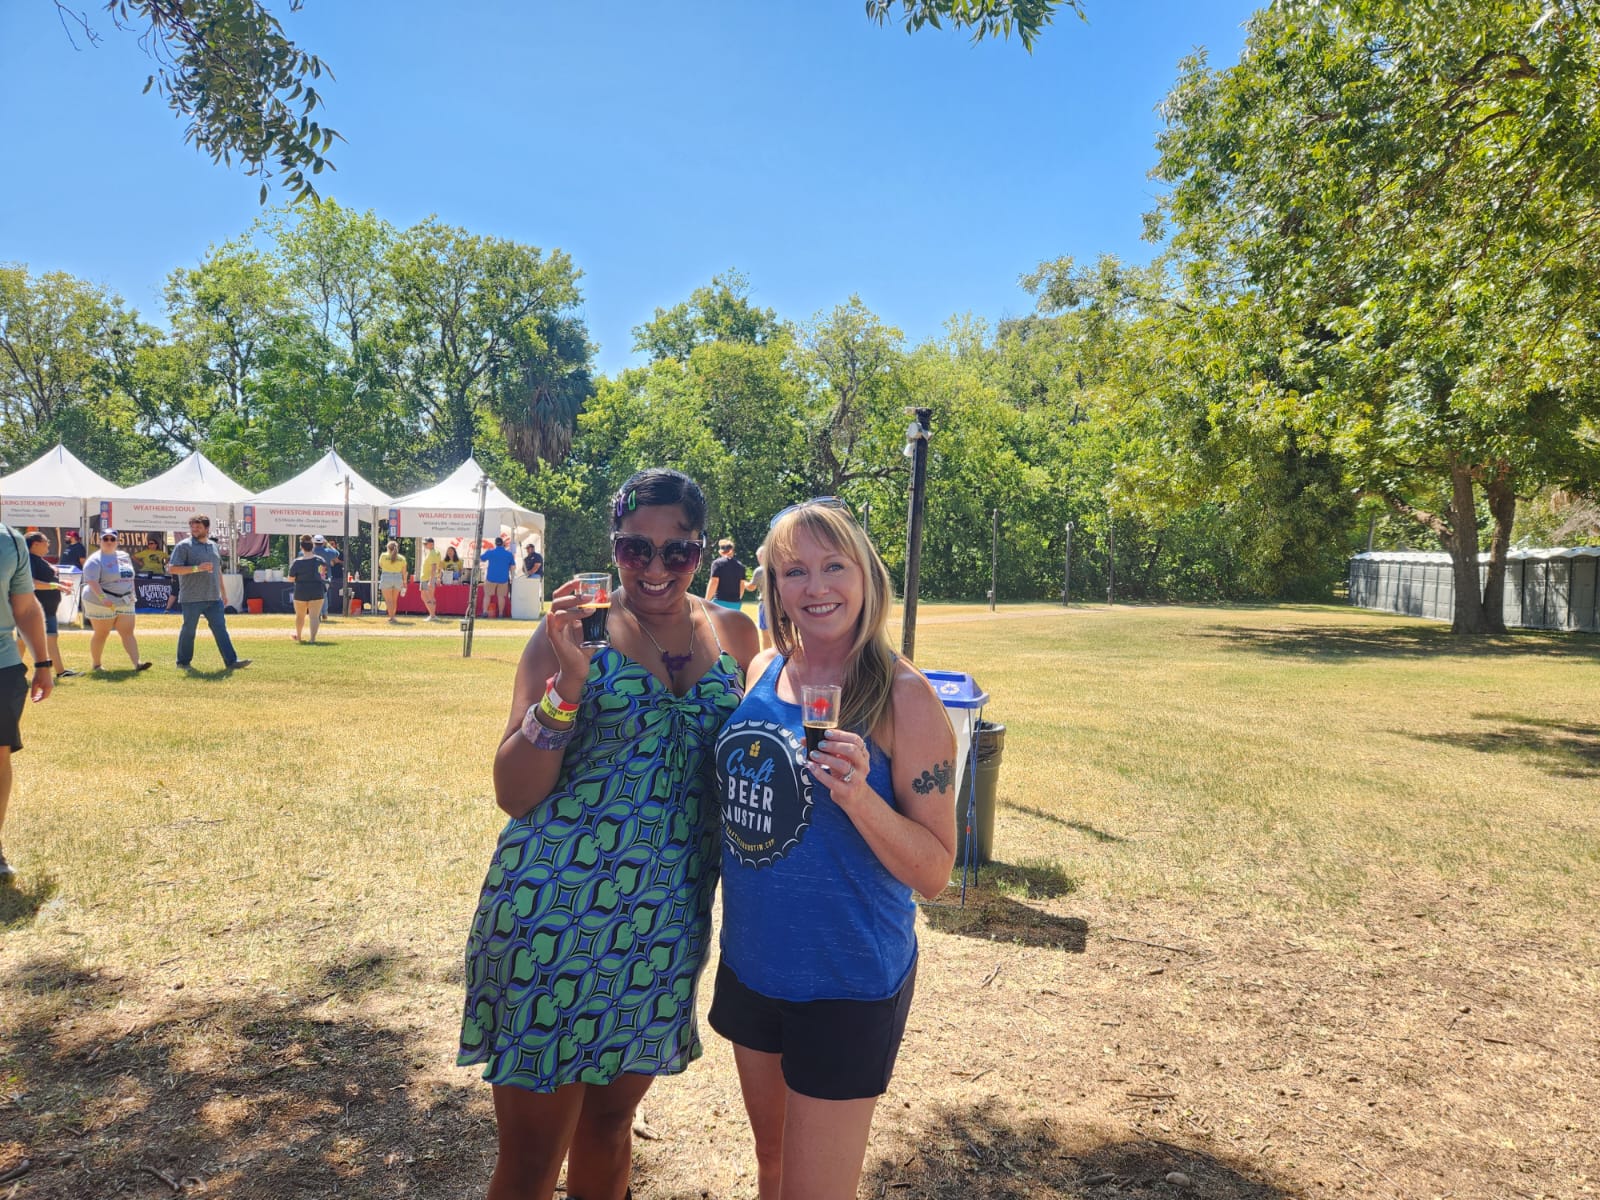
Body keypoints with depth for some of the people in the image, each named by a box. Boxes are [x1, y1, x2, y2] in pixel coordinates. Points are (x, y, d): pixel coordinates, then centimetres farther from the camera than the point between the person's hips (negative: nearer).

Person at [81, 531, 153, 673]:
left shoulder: (124, 556, 13)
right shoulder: (95, 560, -9)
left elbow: (131, 577, 21)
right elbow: (92, 581, -21)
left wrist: (132, 595, 16)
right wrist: (102, 598, -32)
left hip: (125, 602, 6)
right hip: (102, 603, -6)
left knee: (128, 632, -2)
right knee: (101, 633, 2)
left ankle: (137, 662, -9)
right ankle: (95, 664, 16)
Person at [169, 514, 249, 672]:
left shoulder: (213, 545, 15)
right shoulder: (183, 546, -5)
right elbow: (172, 569, -13)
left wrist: (223, 592, 23)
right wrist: (197, 568, -22)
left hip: (214, 598, 5)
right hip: (192, 599, -5)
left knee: (220, 629, 0)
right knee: (189, 630, 5)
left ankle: (231, 661, -3)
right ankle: (183, 662, 18)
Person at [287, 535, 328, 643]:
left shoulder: (296, 562, -12)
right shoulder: (319, 560, -6)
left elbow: (291, 578, -5)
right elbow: (324, 569, 14)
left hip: (301, 592, 0)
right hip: (317, 592, 0)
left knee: (300, 615, 19)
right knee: (315, 616, -3)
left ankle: (298, 636, 38)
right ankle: (313, 639, -16)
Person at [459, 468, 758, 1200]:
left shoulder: (733, 636, 2)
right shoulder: (575, 631, -9)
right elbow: (513, 794, -11)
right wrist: (568, 682, -24)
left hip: (670, 921, 4)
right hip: (558, 913, -3)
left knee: (613, 1114, 22)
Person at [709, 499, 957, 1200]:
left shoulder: (903, 697, -17)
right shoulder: (762, 673, -3)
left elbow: (934, 873, -14)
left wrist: (859, 796, -31)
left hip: (847, 980, -5)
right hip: (751, 963, 5)